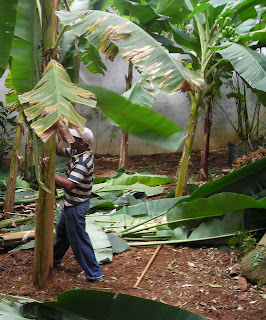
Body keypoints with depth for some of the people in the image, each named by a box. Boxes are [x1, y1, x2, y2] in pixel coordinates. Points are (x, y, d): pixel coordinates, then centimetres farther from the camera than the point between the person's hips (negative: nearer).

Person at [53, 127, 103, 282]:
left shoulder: (83, 162, -30)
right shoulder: (76, 152, 0)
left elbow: (69, 184, -37)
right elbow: (60, 151, 15)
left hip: (76, 206, -10)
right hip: (71, 203, 11)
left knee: (79, 239, 1)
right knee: (62, 231, 28)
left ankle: (94, 273, 12)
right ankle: (55, 259, 49)